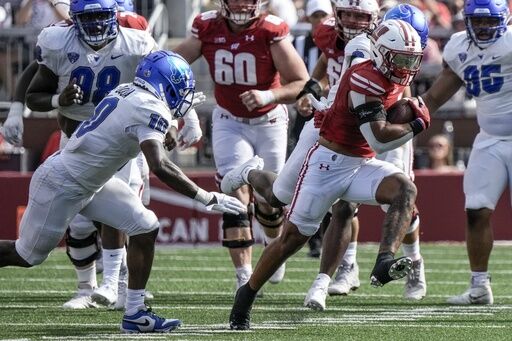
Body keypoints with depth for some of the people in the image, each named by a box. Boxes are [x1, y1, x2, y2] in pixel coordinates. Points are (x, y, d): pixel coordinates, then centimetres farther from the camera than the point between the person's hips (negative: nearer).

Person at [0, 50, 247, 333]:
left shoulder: (126, 92, 0)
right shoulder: (151, 110, -25)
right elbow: (159, 166, -37)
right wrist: (208, 199, -34)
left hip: (91, 182, 9)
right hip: (61, 185, -9)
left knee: (145, 228, 2)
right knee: (27, 255, 7)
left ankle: (135, 313, 5)